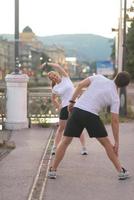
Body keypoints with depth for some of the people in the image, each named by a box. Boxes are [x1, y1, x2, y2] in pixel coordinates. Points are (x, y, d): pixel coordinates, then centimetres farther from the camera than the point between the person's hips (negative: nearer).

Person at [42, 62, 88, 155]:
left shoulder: (65, 78, 2)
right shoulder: (55, 88, 8)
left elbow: (58, 66, -7)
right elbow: (53, 99, 23)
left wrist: (47, 64, -3)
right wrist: (58, 107, 11)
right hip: (65, 107, 2)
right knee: (61, 128, 9)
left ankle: (84, 148, 8)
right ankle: (54, 148, 16)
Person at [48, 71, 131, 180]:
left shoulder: (99, 77, 7)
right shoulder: (115, 98, 3)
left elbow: (80, 85, 2)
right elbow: (115, 121, 1)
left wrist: (72, 101, 12)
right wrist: (116, 142, 6)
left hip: (77, 110, 2)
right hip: (91, 115, -2)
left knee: (65, 142, 13)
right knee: (106, 143, 13)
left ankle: (53, 170, 15)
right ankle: (121, 171, 16)